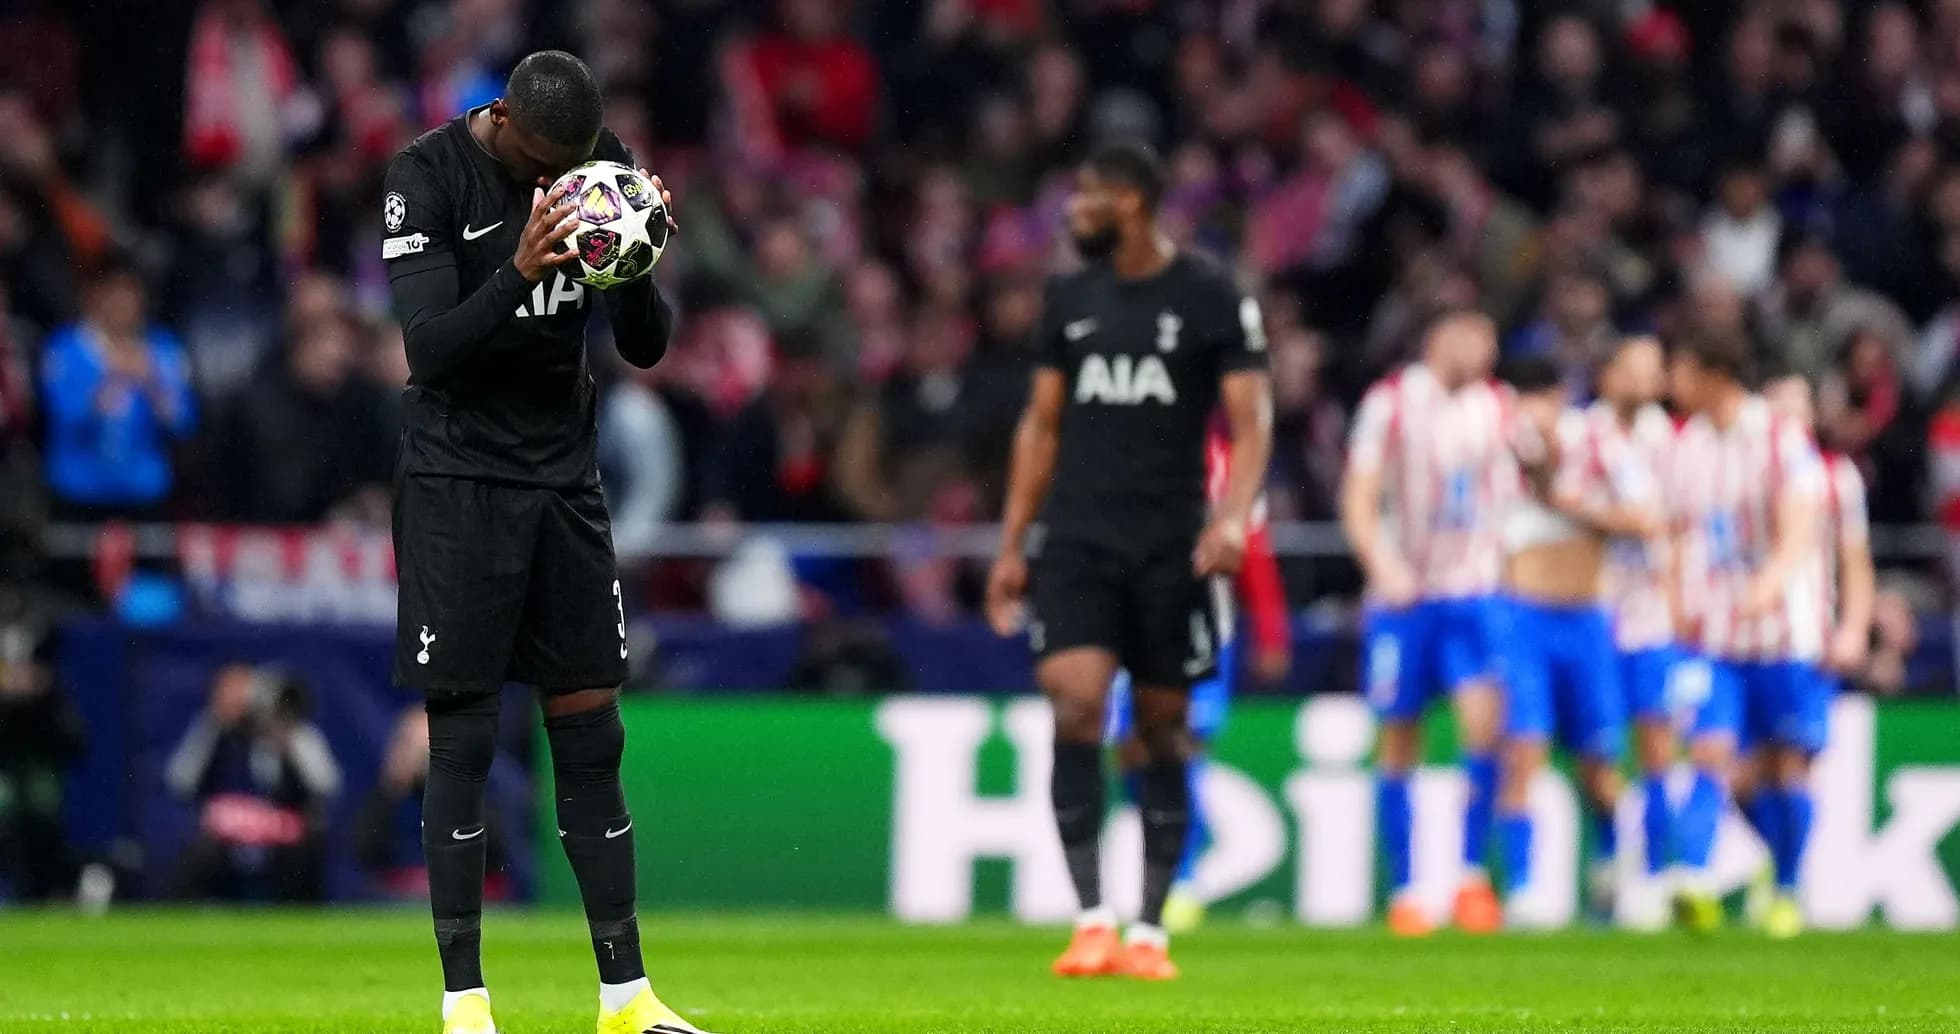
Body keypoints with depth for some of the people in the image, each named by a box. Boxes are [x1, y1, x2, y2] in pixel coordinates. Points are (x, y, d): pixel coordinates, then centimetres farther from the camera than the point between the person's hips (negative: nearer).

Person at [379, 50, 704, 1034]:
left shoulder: (604, 169, 0)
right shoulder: (428, 175, -13)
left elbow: (647, 347, 2)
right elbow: (431, 351, -20)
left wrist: (638, 268, -19)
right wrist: (520, 272, -35)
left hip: (565, 475, 4)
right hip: (460, 481, -4)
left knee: (591, 736, 4)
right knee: (462, 740, -4)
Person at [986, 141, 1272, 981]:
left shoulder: (1213, 299, -2)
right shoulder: (1071, 299, 11)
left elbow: (1250, 422, -5)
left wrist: (1233, 516, -21)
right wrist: (1010, 546, 14)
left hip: (1171, 547, -2)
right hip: (1077, 541, 2)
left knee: (1163, 727, 3)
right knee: (1074, 702, -15)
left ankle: (1149, 928, 12)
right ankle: (1091, 920, -14)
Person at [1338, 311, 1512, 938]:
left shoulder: (1497, 407, 9)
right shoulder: (1392, 402, -2)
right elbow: (1358, 498, -5)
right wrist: (1382, 564, -17)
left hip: (1474, 593, 2)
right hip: (1403, 596, -2)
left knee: (1484, 721, -16)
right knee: (1399, 744, 2)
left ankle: (1473, 876, -6)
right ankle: (1403, 892, 11)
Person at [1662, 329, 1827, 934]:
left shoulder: (1782, 439, -7)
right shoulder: (1686, 446, 8)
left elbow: (1799, 530, -17)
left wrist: (1769, 584, -35)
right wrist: (1680, 606, 5)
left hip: (1785, 629, -3)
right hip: (1713, 634, 3)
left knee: (1788, 765, 3)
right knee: (1710, 754, -13)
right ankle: (1692, 884, -23)